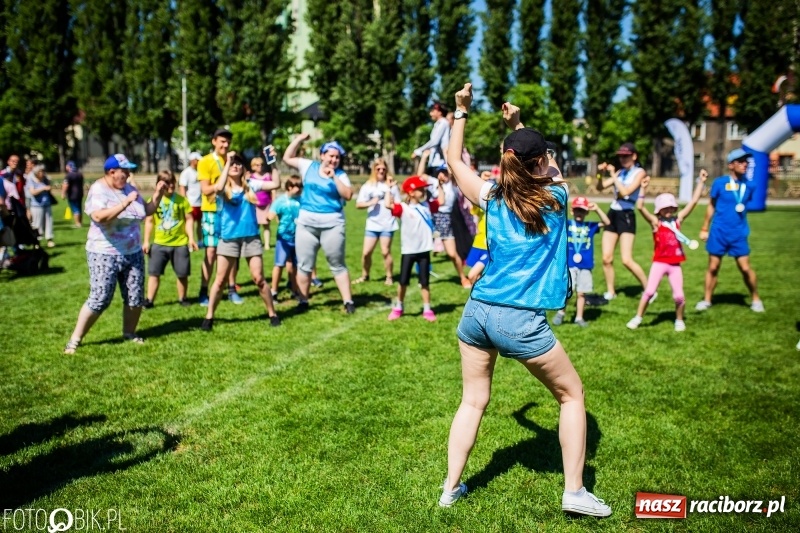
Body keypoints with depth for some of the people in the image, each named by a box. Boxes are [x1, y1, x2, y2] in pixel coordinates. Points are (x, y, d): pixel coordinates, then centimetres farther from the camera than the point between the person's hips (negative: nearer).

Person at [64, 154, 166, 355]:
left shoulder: (128, 188, 8)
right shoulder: (98, 190, -13)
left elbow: (146, 212, 16)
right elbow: (99, 216, -31)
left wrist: (157, 196, 1)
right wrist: (126, 202, -32)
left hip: (133, 253, 7)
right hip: (105, 254, -7)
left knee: (135, 297, 8)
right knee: (99, 300, -8)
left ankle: (129, 333, 27)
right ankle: (75, 339, 4)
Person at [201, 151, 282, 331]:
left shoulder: (250, 184, 4)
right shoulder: (224, 188, -1)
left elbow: (276, 184, -2)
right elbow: (218, 188, -26)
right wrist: (227, 162, -21)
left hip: (251, 237, 1)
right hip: (228, 238, -1)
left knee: (259, 279, 1)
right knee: (220, 280, 3)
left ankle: (272, 314, 14)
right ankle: (209, 317, 13)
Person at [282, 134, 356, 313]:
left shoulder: (340, 175, -1)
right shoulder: (309, 166, 7)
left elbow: (348, 195, -13)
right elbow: (287, 158, 11)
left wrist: (334, 177, -17)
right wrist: (299, 139, 4)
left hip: (332, 224, -2)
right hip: (306, 223, 3)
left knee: (337, 265, 4)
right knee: (304, 265, 7)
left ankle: (348, 301, 7)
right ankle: (303, 302, 17)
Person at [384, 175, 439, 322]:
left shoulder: (427, 206, 7)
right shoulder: (403, 208, -9)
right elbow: (387, 205, -24)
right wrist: (389, 188, -19)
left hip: (424, 250, 3)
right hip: (408, 251, -3)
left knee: (425, 282, 8)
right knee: (403, 281, 6)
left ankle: (427, 309, 16)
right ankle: (398, 308, 23)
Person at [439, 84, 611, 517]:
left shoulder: (493, 198, 8)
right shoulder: (556, 198, 2)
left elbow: (454, 161, 21)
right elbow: (550, 171, 25)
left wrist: (461, 111, 26)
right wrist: (517, 126, 25)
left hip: (477, 311, 4)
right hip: (520, 320, -4)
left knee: (473, 401, 16)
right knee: (571, 394, 14)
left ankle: (451, 488, 19)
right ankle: (574, 492, 16)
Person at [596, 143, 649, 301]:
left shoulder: (639, 172, -4)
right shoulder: (620, 172, 12)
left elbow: (625, 192, -16)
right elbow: (600, 187, 10)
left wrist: (613, 175, -13)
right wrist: (600, 174, -7)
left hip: (626, 216, -6)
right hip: (612, 214, 6)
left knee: (627, 260, -13)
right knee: (606, 258, 4)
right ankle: (610, 292, 17)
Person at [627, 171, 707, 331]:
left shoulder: (678, 219, 5)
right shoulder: (655, 221, -4)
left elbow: (693, 201, 4)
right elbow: (640, 207, -17)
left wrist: (701, 182, 2)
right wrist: (643, 189, -22)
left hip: (675, 264, 3)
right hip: (659, 263, -3)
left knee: (679, 295, 3)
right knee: (649, 291, -6)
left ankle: (679, 320, 24)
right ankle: (638, 318, 5)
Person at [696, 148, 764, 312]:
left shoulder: (749, 185, 1)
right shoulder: (720, 183, -5)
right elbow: (711, 205, 5)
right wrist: (705, 228, 7)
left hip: (739, 234, 1)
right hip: (718, 232, -1)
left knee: (745, 268, 0)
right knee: (713, 267, 5)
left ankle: (756, 299, 19)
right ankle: (707, 299, 18)